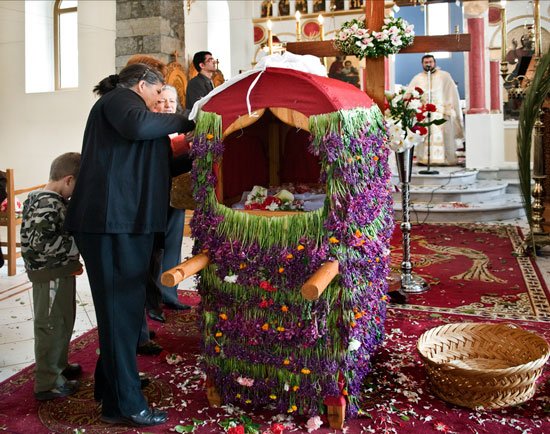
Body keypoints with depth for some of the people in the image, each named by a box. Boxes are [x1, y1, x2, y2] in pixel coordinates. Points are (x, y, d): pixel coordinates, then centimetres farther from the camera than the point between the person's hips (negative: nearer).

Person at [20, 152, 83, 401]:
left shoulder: (51, 201, 11)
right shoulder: (48, 204, -21)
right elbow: (43, 241, -28)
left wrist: (70, 260, 12)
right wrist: (75, 246, -20)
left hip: (60, 273, 10)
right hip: (50, 275, -10)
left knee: (63, 322, 22)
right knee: (50, 326, -1)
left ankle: (58, 366, 39)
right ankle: (47, 383, 10)